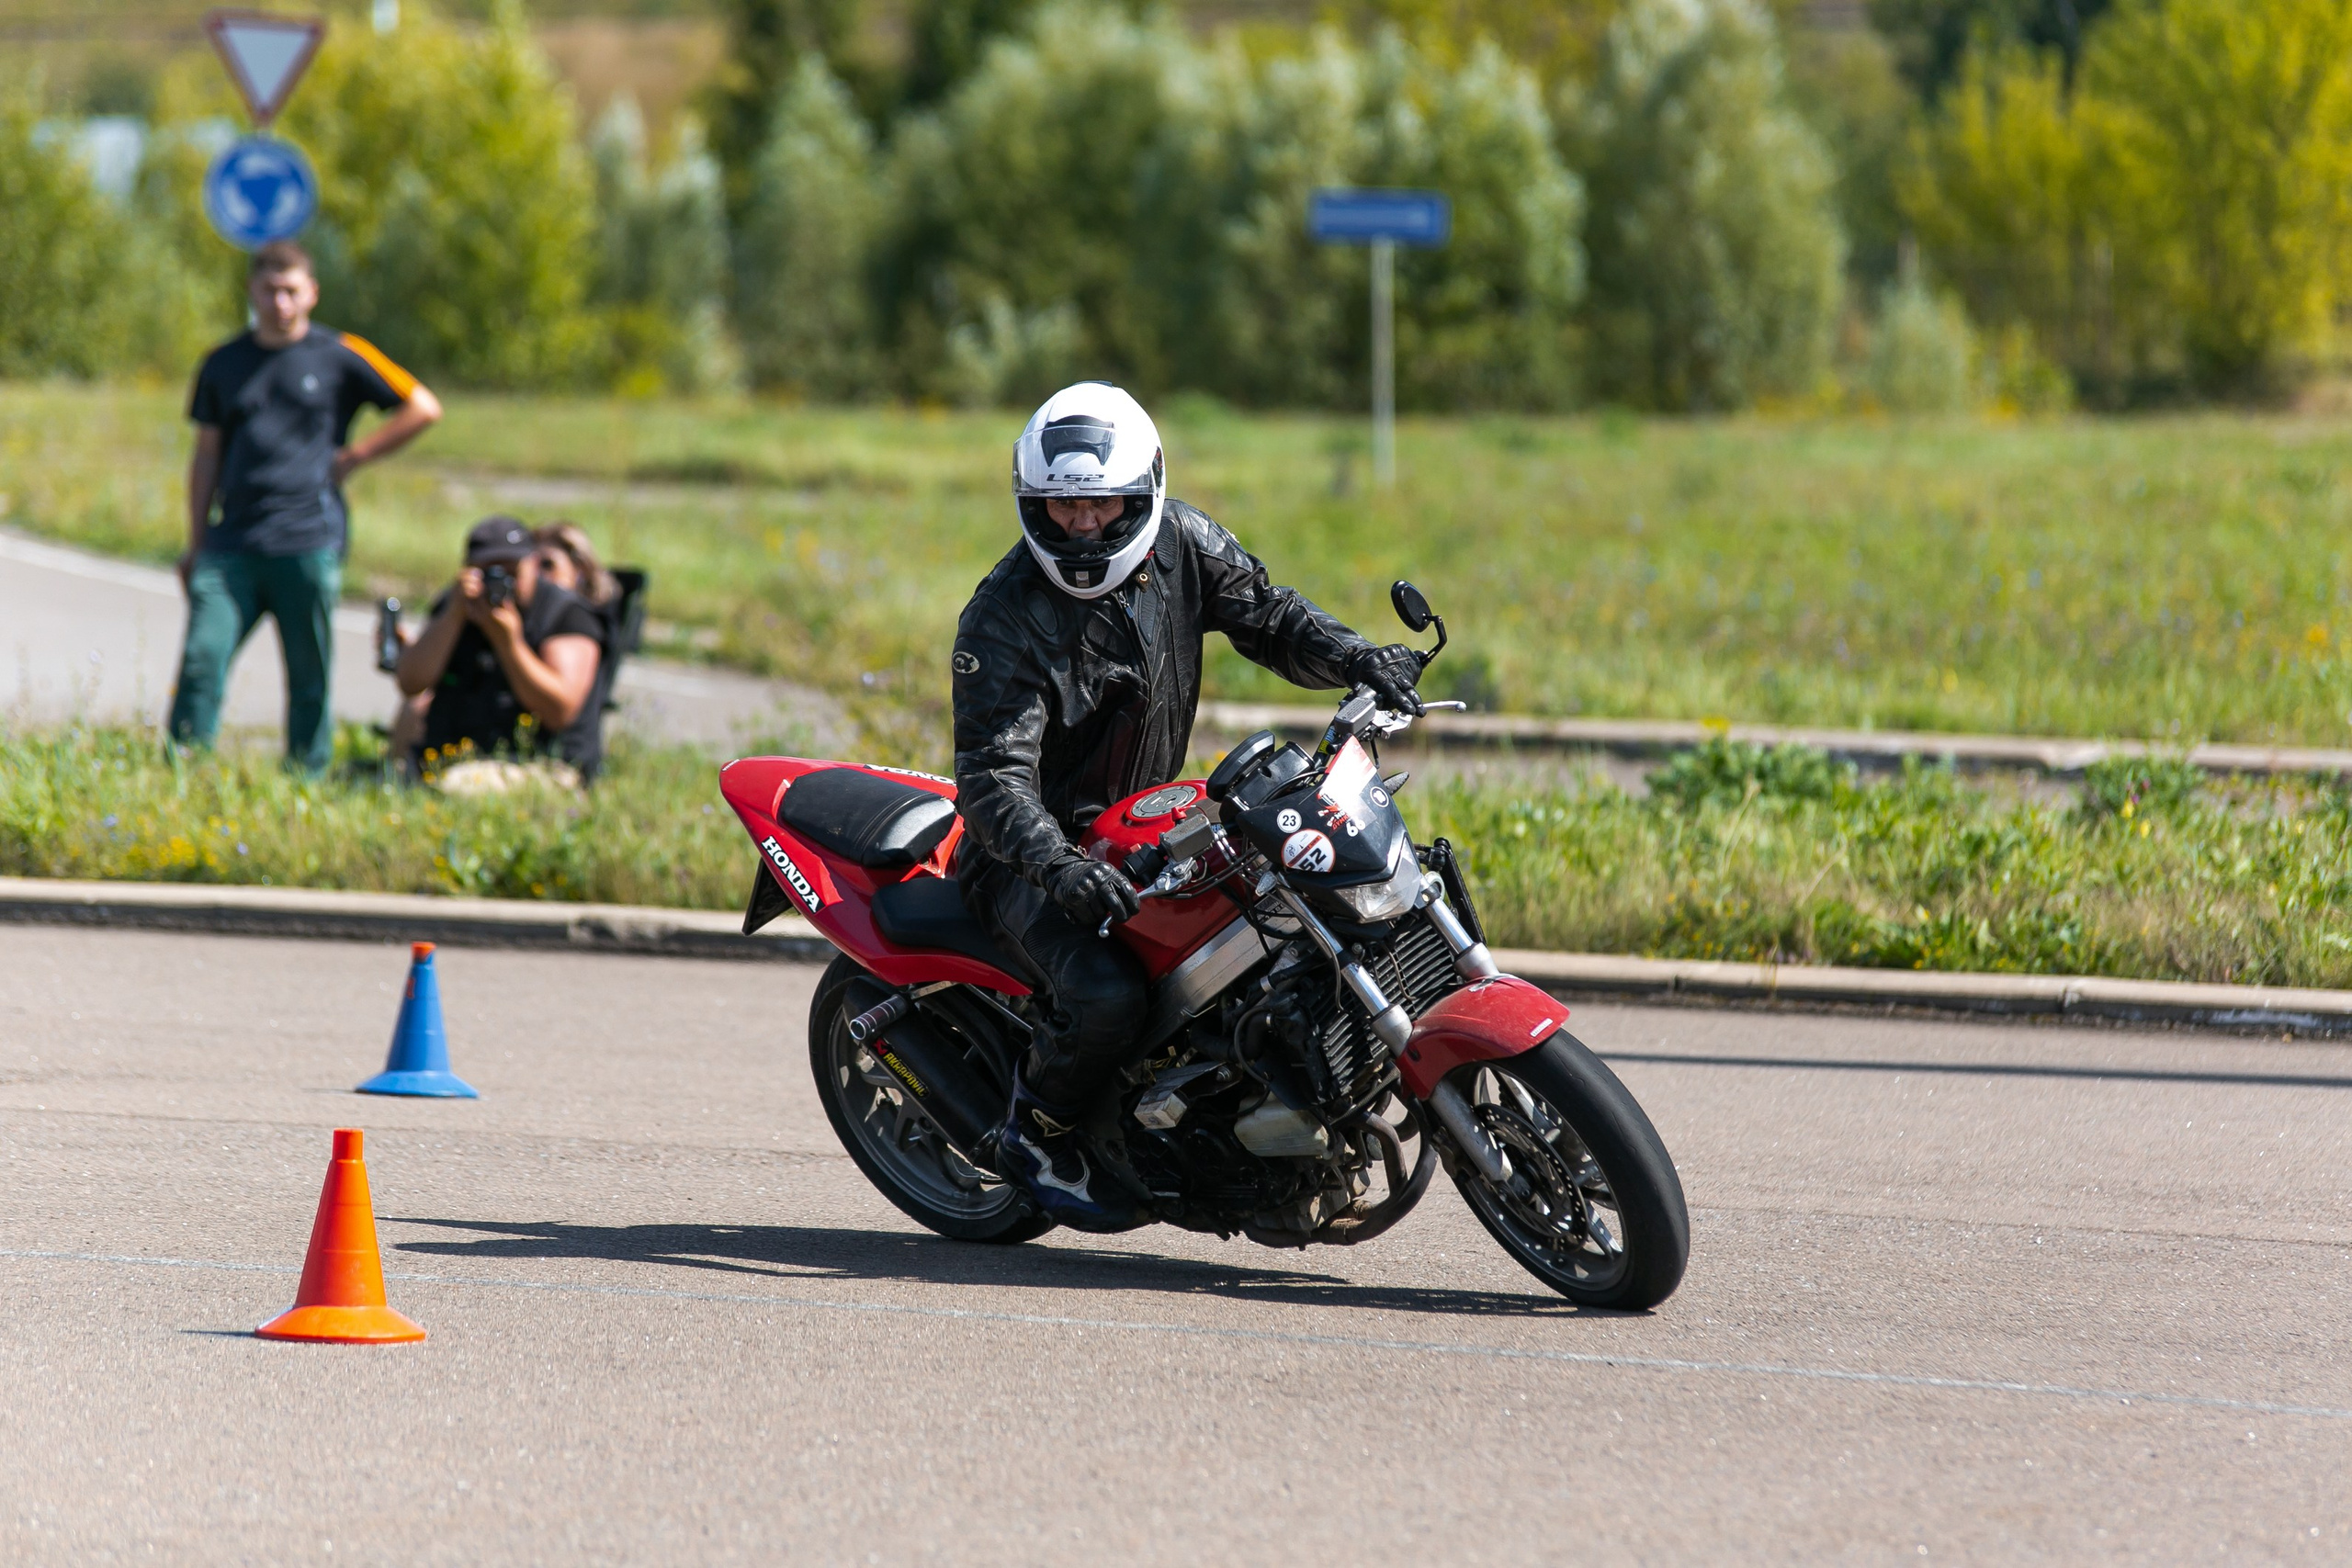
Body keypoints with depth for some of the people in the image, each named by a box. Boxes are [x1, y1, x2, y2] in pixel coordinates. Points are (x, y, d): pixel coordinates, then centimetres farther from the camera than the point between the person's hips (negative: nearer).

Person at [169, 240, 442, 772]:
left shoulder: (341, 356, 4)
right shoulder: (223, 364, 13)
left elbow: (423, 408, 8)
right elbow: (207, 455, 18)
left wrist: (350, 457, 3)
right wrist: (195, 545, 13)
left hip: (309, 542, -2)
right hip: (232, 543, 2)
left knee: (310, 677, 0)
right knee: (202, 659, -9)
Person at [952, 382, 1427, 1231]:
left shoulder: (1179, 544, -4)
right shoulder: (1003, 619, -20)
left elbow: (1267, 615, 5)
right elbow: (994, 777, -27)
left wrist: (1357, 658, -17)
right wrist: (1060, 867, -46)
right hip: (1032, 850, -6)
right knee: (1106, 996, -31)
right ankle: (1036, 1135, -1)